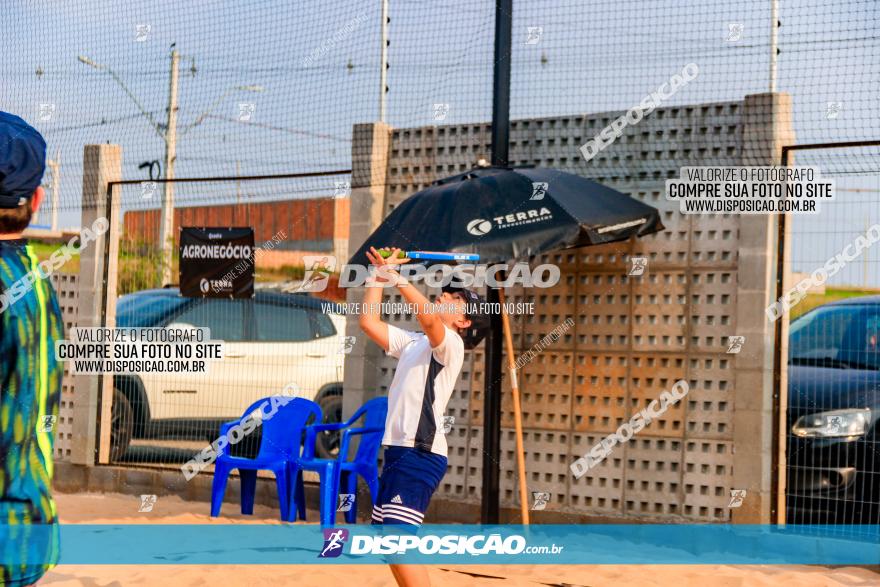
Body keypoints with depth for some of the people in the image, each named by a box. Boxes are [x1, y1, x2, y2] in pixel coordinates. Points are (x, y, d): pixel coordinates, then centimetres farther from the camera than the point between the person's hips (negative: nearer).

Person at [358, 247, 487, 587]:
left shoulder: (450, 344, -6)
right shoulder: (413, 342, 19)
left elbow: (428, 318, -27)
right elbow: (369, 322, 16)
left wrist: (394, 275, -26)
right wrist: (379, 274, 13)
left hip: (421, 453, -9)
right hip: (397, 450, 9)